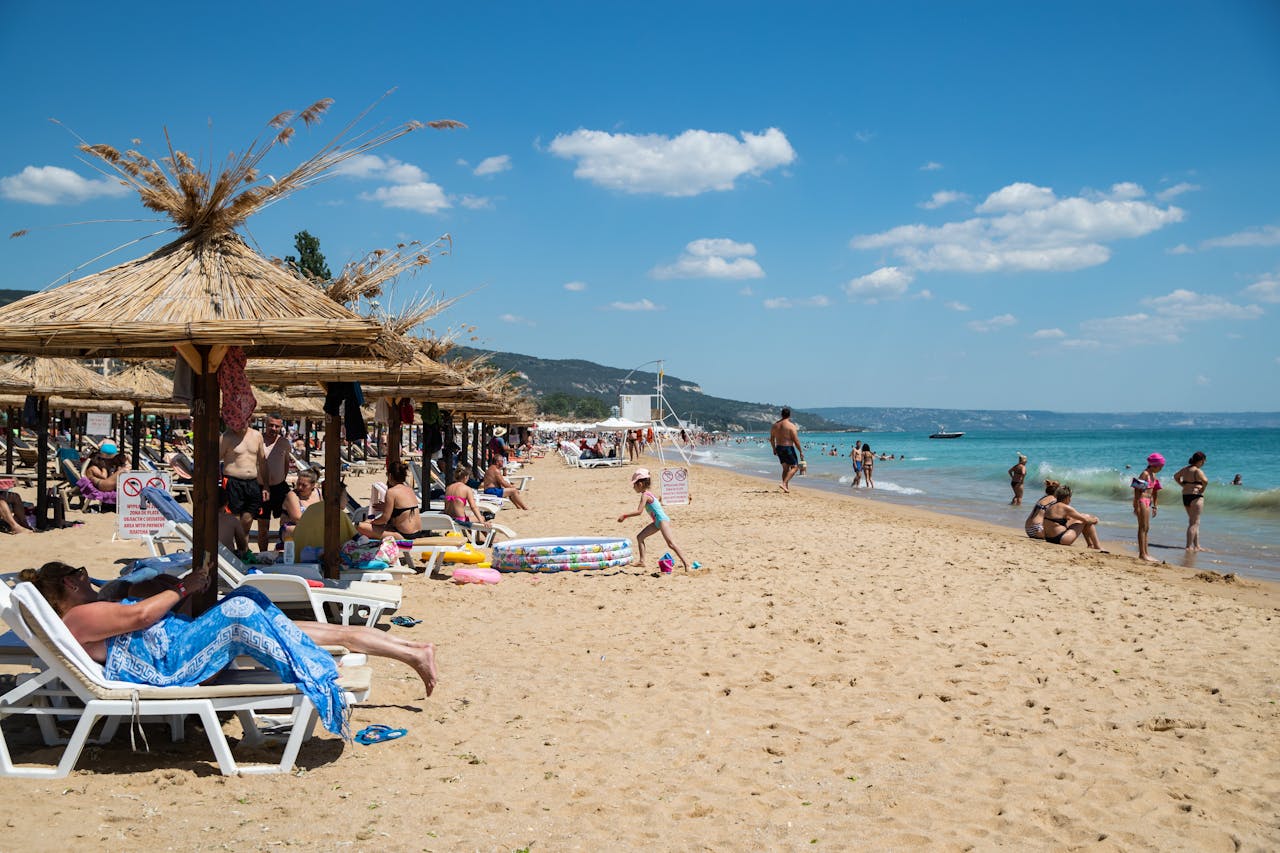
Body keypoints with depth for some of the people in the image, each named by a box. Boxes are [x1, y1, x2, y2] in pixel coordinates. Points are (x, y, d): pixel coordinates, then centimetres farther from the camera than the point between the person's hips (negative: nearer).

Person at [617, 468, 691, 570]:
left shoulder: (645, 495, -15)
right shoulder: (648, 494, 13)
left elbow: (639, 512, -22)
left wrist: (625, 515, -16)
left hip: (662, 520, -11)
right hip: (657, 522, 11)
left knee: (670, 543, -17)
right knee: (640, 536, 10)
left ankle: (685, 562, -18)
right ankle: (641, 561, 11)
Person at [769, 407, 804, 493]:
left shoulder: (775, 425, 5)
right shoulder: (791, 425, -13)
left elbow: (772, 439, 13)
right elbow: (796, 440, -14)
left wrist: (774, 449, 26)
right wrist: (801, 452, -6)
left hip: (779, 448, 6)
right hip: (788, 448, -6)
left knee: (785, 468, 17)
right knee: (795, 467, 4)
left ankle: (786, 487, 16)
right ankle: (784, 483, -12)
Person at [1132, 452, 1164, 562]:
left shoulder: (1153, 475, 13)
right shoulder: (1145, 474, -14)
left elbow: (1154, 491, 20)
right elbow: (1137, 490, -18)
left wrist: (1154, 506, 20)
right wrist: (1136, 505, -22)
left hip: (1148, 502, 9)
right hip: (1142, 501, -9)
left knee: (1146, 528, 12)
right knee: (1143, 528, -7)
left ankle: (1146, 553, 18)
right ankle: (1142, 554, -5)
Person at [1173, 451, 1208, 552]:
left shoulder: (1185, 469, 10)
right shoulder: (1198, 470, -14)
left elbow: (1176, 476, 27)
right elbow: (1205, 481, -30)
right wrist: (1202, 489, -12)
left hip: (1185, 496, 8)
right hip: (1196, 497, -8)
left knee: (1194, 522, 17)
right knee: (1194, 523, -2)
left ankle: (1196, 545, 23)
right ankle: (1189, 546, -3)